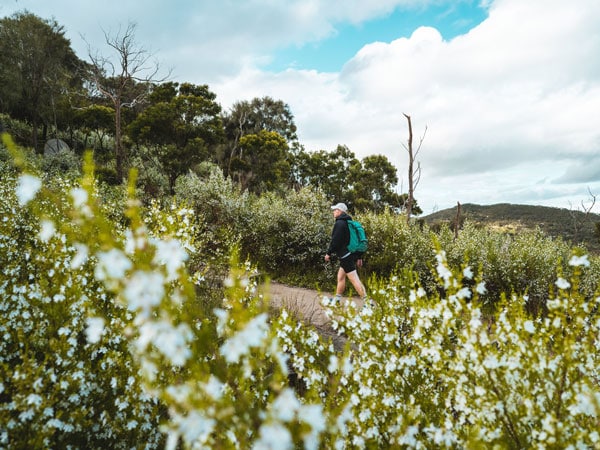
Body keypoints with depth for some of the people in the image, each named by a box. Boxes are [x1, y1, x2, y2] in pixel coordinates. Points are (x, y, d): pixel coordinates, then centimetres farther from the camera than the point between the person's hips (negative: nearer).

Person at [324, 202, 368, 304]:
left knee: (354, 279, -12)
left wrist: (329, 253, -7)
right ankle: (337, 299, 26)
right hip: (352, 254, 10)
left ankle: (367, 300, -15)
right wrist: (358, 257, 20)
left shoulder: (339, 223, -12)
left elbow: (335, 240, -18)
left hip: (345, 256, -10)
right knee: (340, 276, 18)